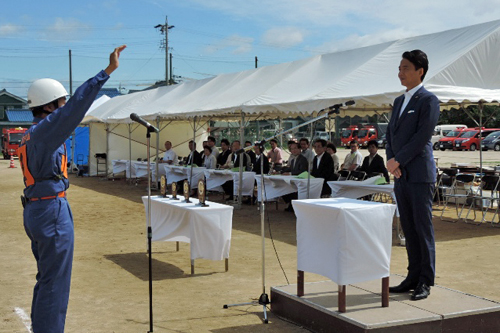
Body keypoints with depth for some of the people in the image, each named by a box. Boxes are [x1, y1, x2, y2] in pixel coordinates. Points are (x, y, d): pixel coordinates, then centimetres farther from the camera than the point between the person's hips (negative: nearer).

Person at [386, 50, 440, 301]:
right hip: (401, 176, 8)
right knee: (409, 229, 10)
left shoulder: (428, 100, -5)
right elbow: (390, 134, 16)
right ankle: (413, 277, 18)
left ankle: (425, 282, 5)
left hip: (420, 174, -7)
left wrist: (398, 160, -12)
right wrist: (390, 160, -1)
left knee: (423, 228, -2)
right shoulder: (399, 101, 19)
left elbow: (422, 136, -14)